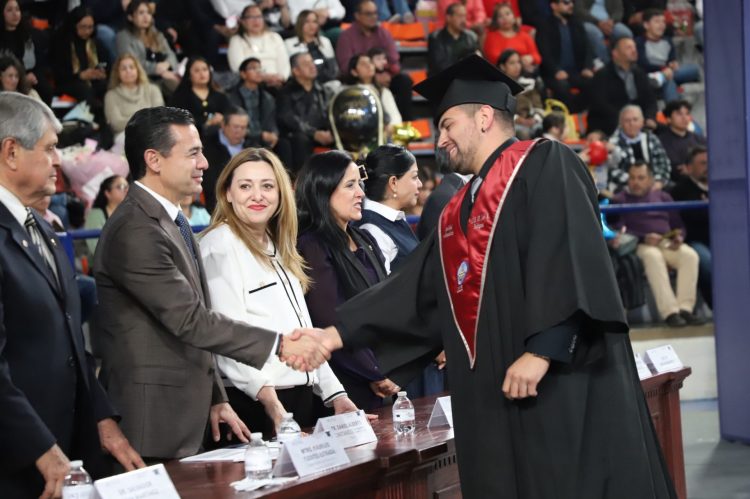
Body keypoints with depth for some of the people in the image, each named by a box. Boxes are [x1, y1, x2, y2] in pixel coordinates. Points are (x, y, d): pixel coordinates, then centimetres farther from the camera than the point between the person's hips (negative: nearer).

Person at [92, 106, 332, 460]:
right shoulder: (135, 231, -18)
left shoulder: (174, 222, 15)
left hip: (186, 417, 9)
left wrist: (215, 399, 16)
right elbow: (190, 320, -22)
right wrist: (280, 345, -20)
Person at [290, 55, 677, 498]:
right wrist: (338, 333, 15)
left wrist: (542, 350, -23)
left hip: (563, 382, -8)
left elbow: (569, 258, -15)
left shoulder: (545, 165, -3)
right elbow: (415, 289, 21)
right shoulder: (457, 215, 21)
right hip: (491, 395, 8)